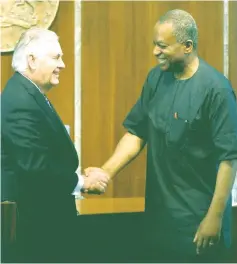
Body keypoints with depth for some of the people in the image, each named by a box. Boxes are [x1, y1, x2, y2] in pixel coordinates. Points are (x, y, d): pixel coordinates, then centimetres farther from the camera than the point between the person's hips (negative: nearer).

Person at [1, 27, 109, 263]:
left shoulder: (28, 94, 11)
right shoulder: (20, 102, -21)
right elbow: (34, 165, -26)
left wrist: (79, 177, 2)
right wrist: (82, 182, -16)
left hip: (44, 213, 10)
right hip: (34, 217, -10)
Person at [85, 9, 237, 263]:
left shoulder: (215, 88, -16)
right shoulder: (156, 77, 3)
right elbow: (136, 132, 8)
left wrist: (215, 217, -16)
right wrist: (106, 171, -6)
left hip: (198, 216, -6)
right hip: (158, 211, 6)